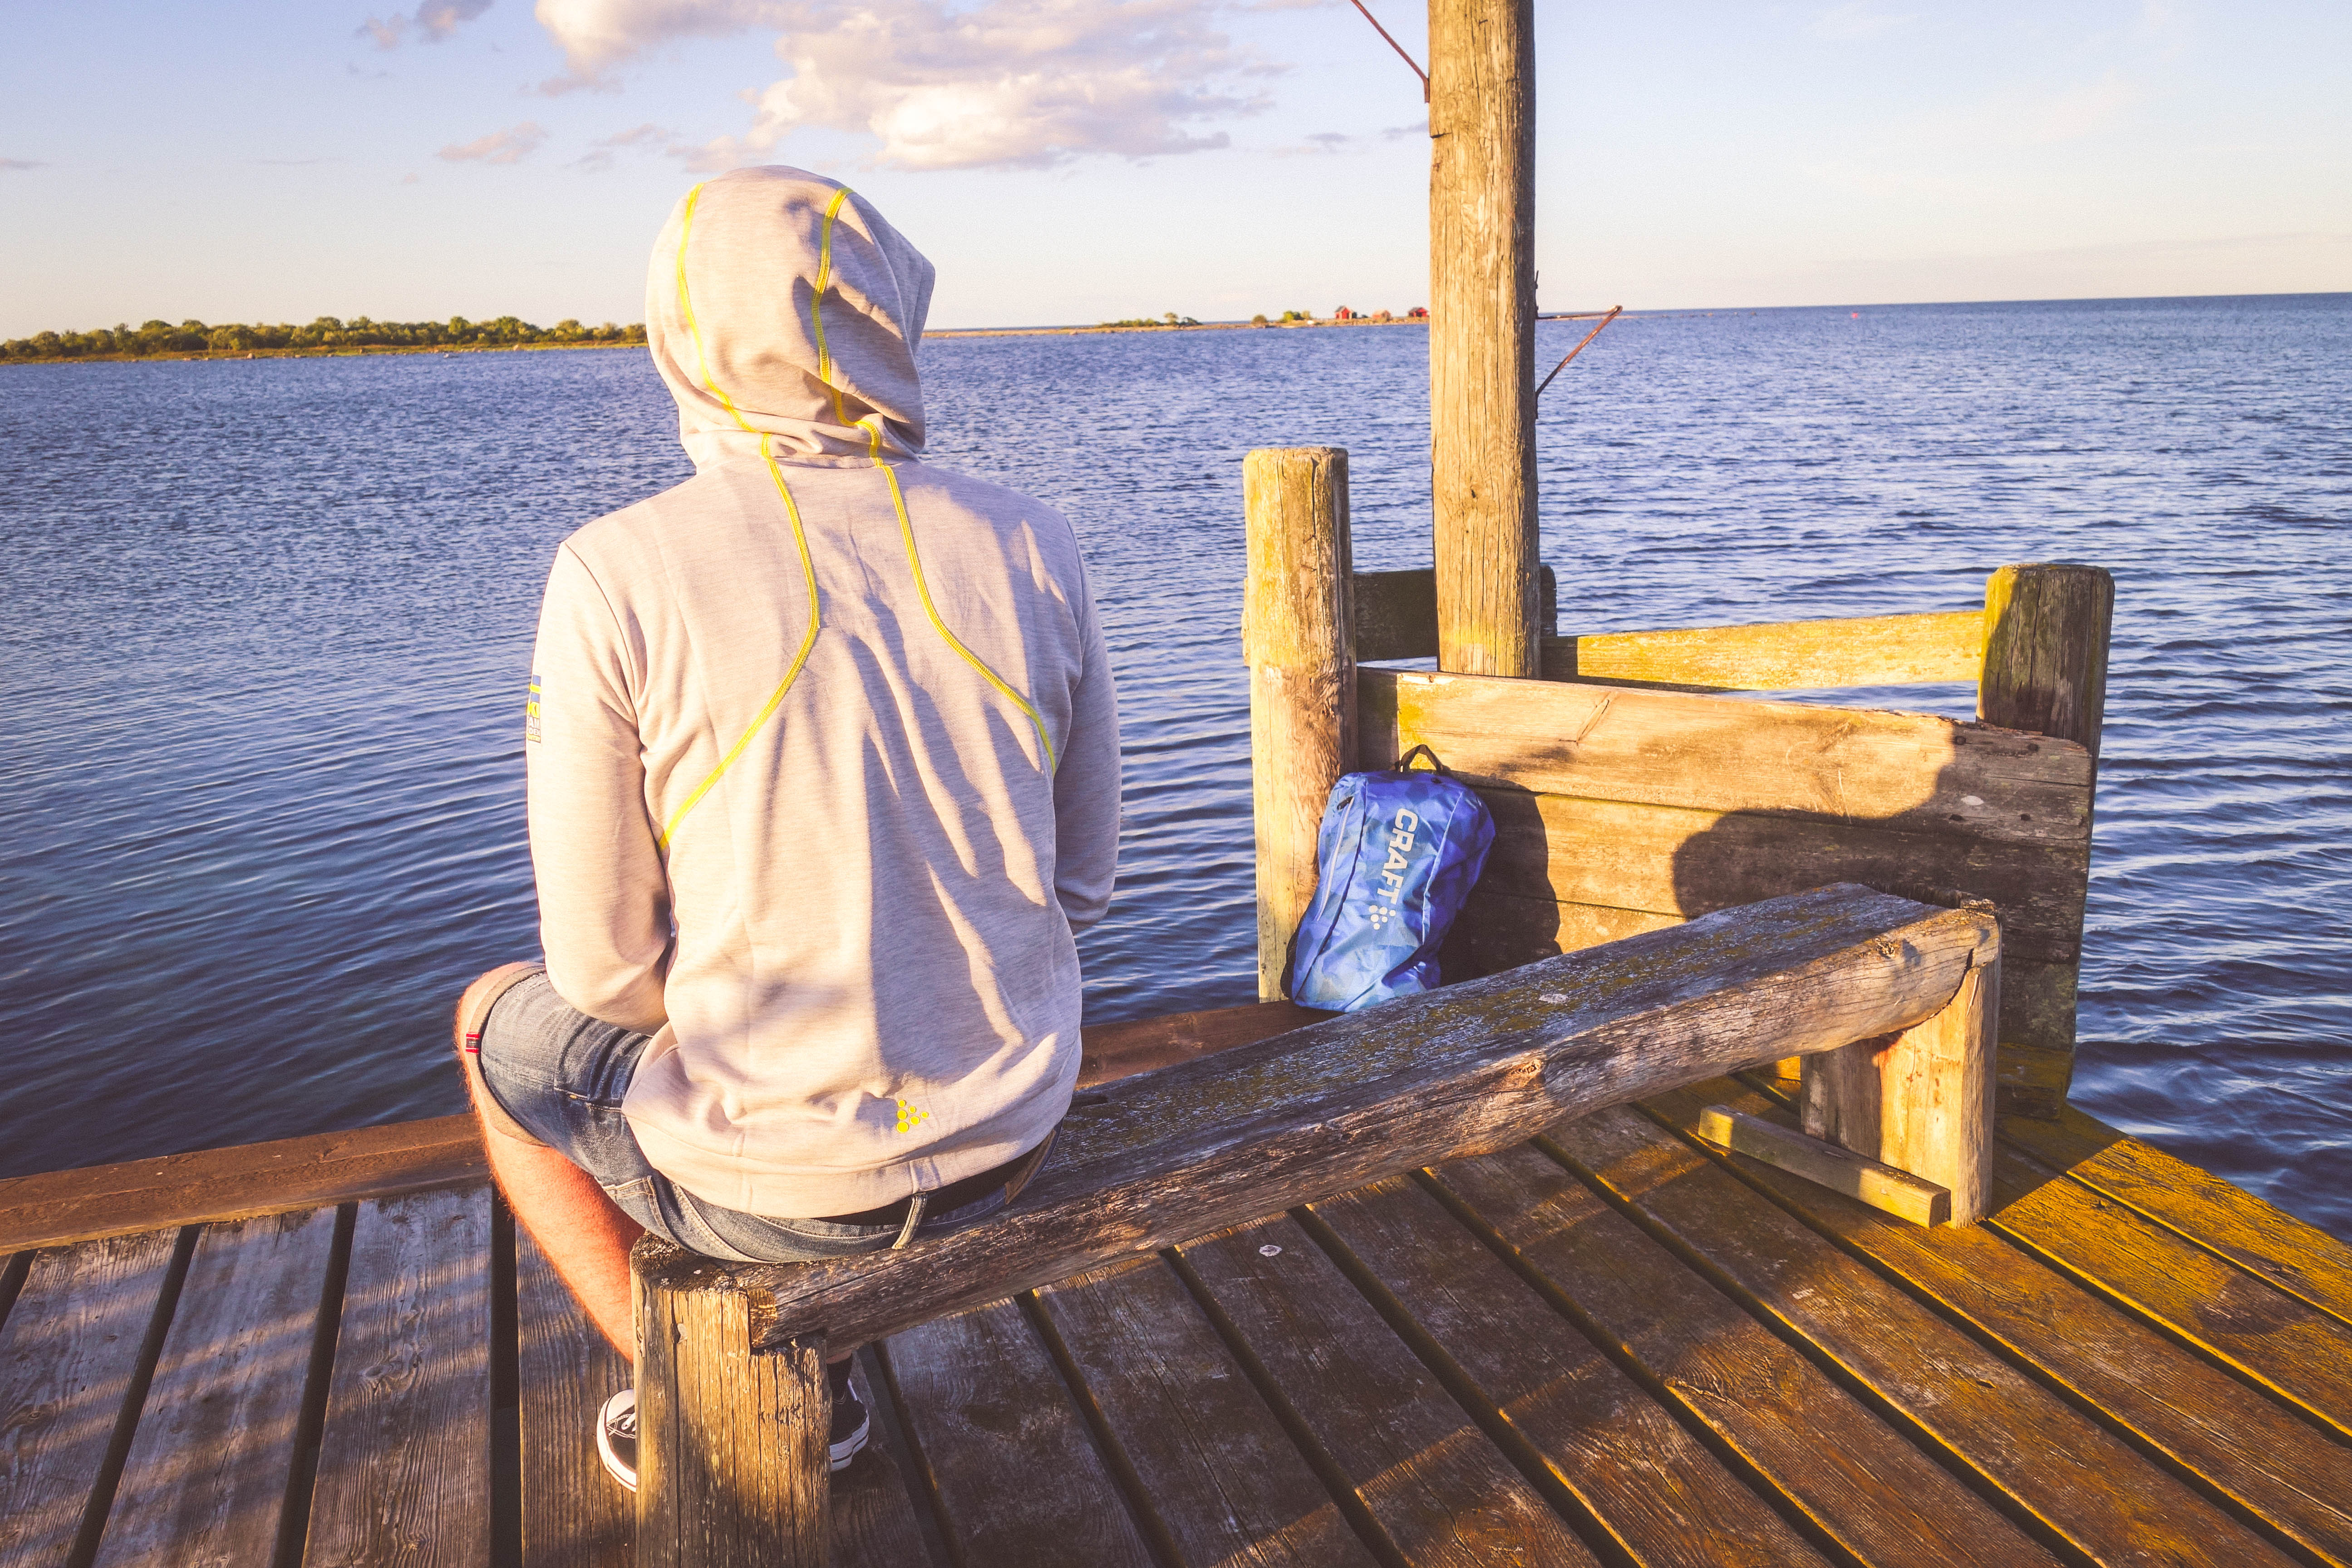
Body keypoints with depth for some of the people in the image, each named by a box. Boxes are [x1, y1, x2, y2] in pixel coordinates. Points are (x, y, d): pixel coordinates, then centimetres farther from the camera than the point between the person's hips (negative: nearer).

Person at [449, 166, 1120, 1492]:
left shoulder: (618, 573, -17)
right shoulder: (1030, 547, -6)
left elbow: (607, 967, -10)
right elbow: (1086, 883, 2)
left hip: (772, 1173, -4)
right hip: (1017, 1135, 4)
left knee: (499, 1028, 27)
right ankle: (814, 1376, 39)